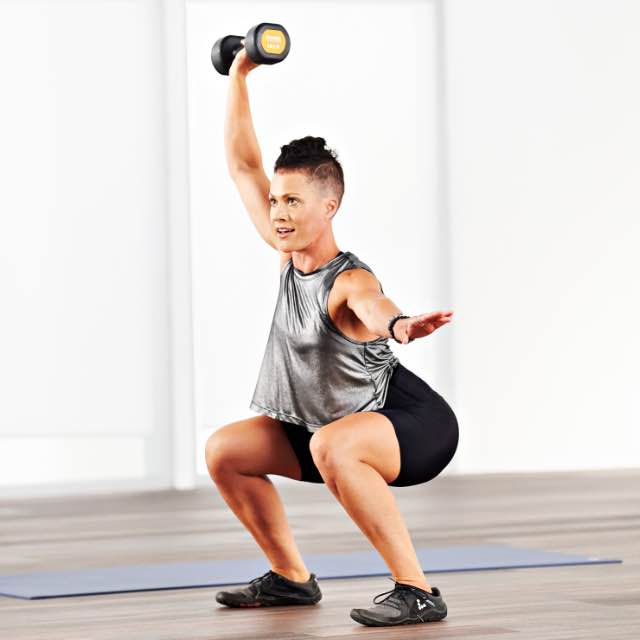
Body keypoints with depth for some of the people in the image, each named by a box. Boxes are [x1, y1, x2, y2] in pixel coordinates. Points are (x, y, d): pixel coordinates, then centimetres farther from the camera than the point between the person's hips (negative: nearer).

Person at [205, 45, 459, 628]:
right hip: (323, 424, 9)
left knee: (331, 445, -39)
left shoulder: (349, 281, -28)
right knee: (224, 450, 5)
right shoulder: (290, 253, -6)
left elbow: (373, 305, -54)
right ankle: (291, 577, 17)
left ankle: (417, 590, -33)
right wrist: (238, 77, 3)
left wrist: (400, 325, -77)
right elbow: (243, 165, 3)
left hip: (416, 426, -9)